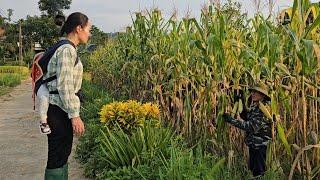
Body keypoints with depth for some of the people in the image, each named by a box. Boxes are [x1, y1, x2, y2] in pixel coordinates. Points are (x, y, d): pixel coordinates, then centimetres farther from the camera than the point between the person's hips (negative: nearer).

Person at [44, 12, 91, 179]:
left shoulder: (68, 49, 14)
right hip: (60, 109, -10)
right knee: (57, 156, -1)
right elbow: (64, 86, -21)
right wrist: (75, 115, -21)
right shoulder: (67, 50, -16)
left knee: (63, 153, 16)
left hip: (61, 109, 10)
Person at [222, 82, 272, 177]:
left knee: (259, 172, 1)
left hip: (261, 146, -9)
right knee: (252, 169, 18)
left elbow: (252, 126, -29)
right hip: (252, 144, 9)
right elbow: (247, 118, 20)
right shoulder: (253, 107, 7)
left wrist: (231, 120, -30)